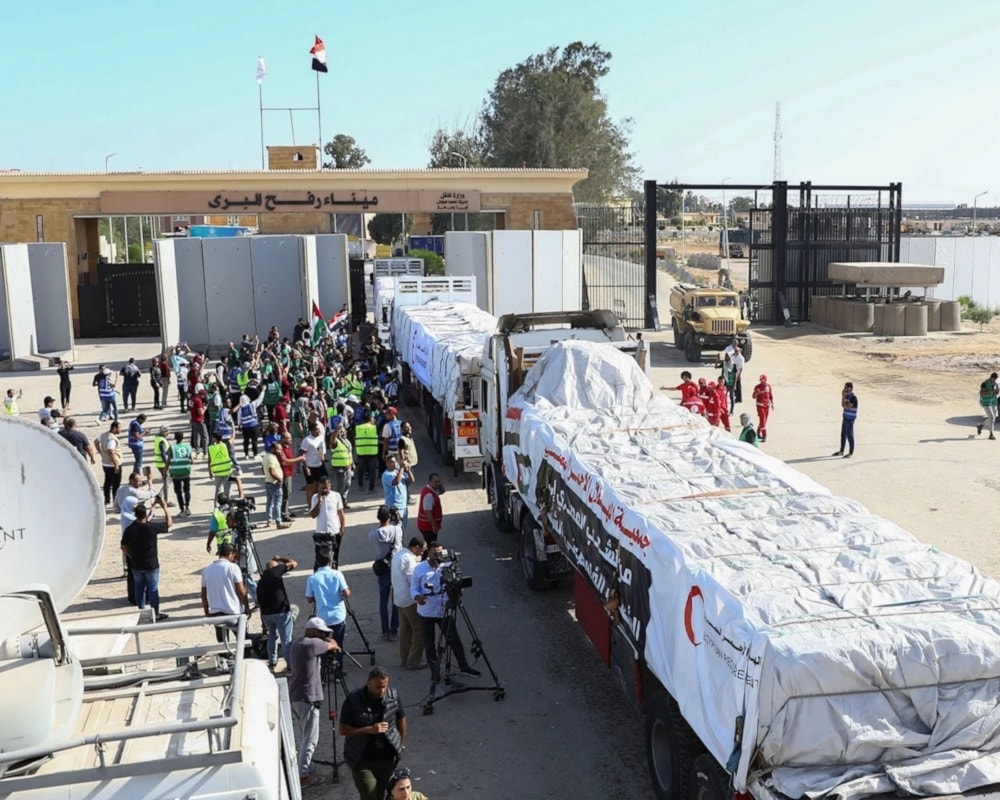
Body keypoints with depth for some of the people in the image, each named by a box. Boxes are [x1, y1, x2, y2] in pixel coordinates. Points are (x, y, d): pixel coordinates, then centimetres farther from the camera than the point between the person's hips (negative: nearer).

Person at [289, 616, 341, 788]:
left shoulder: (296, 643, 11)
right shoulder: (312, 644, -16)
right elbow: (333, 645, -4)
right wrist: (334, 645, 21)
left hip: (294, 697, 9)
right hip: (307, 699, -9)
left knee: (304, 737, 17)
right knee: (310, 740, -1)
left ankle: (306, 769, 24)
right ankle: (303, 776, 4)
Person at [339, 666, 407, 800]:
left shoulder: (393, 696, -7)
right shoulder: (353, 700, -16)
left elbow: (401, 718, 9)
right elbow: (343, 730, -13)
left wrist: (402, 744, 13)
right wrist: (370, 730, -23)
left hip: (387, 759, 3)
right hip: (362, 761, -3)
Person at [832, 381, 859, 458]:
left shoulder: (853, 397, -18)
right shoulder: (847, 396, 9)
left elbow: (847, 407, -21)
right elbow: (842, 405, 10)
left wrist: (843, 397, -17)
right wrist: (843, 396, 0)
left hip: (850, 419, -9)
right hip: (845, 418, 9)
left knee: (850, 436, -2)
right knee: (843, 435, 14)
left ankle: (851, 453, 6)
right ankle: (841, 451, 23)